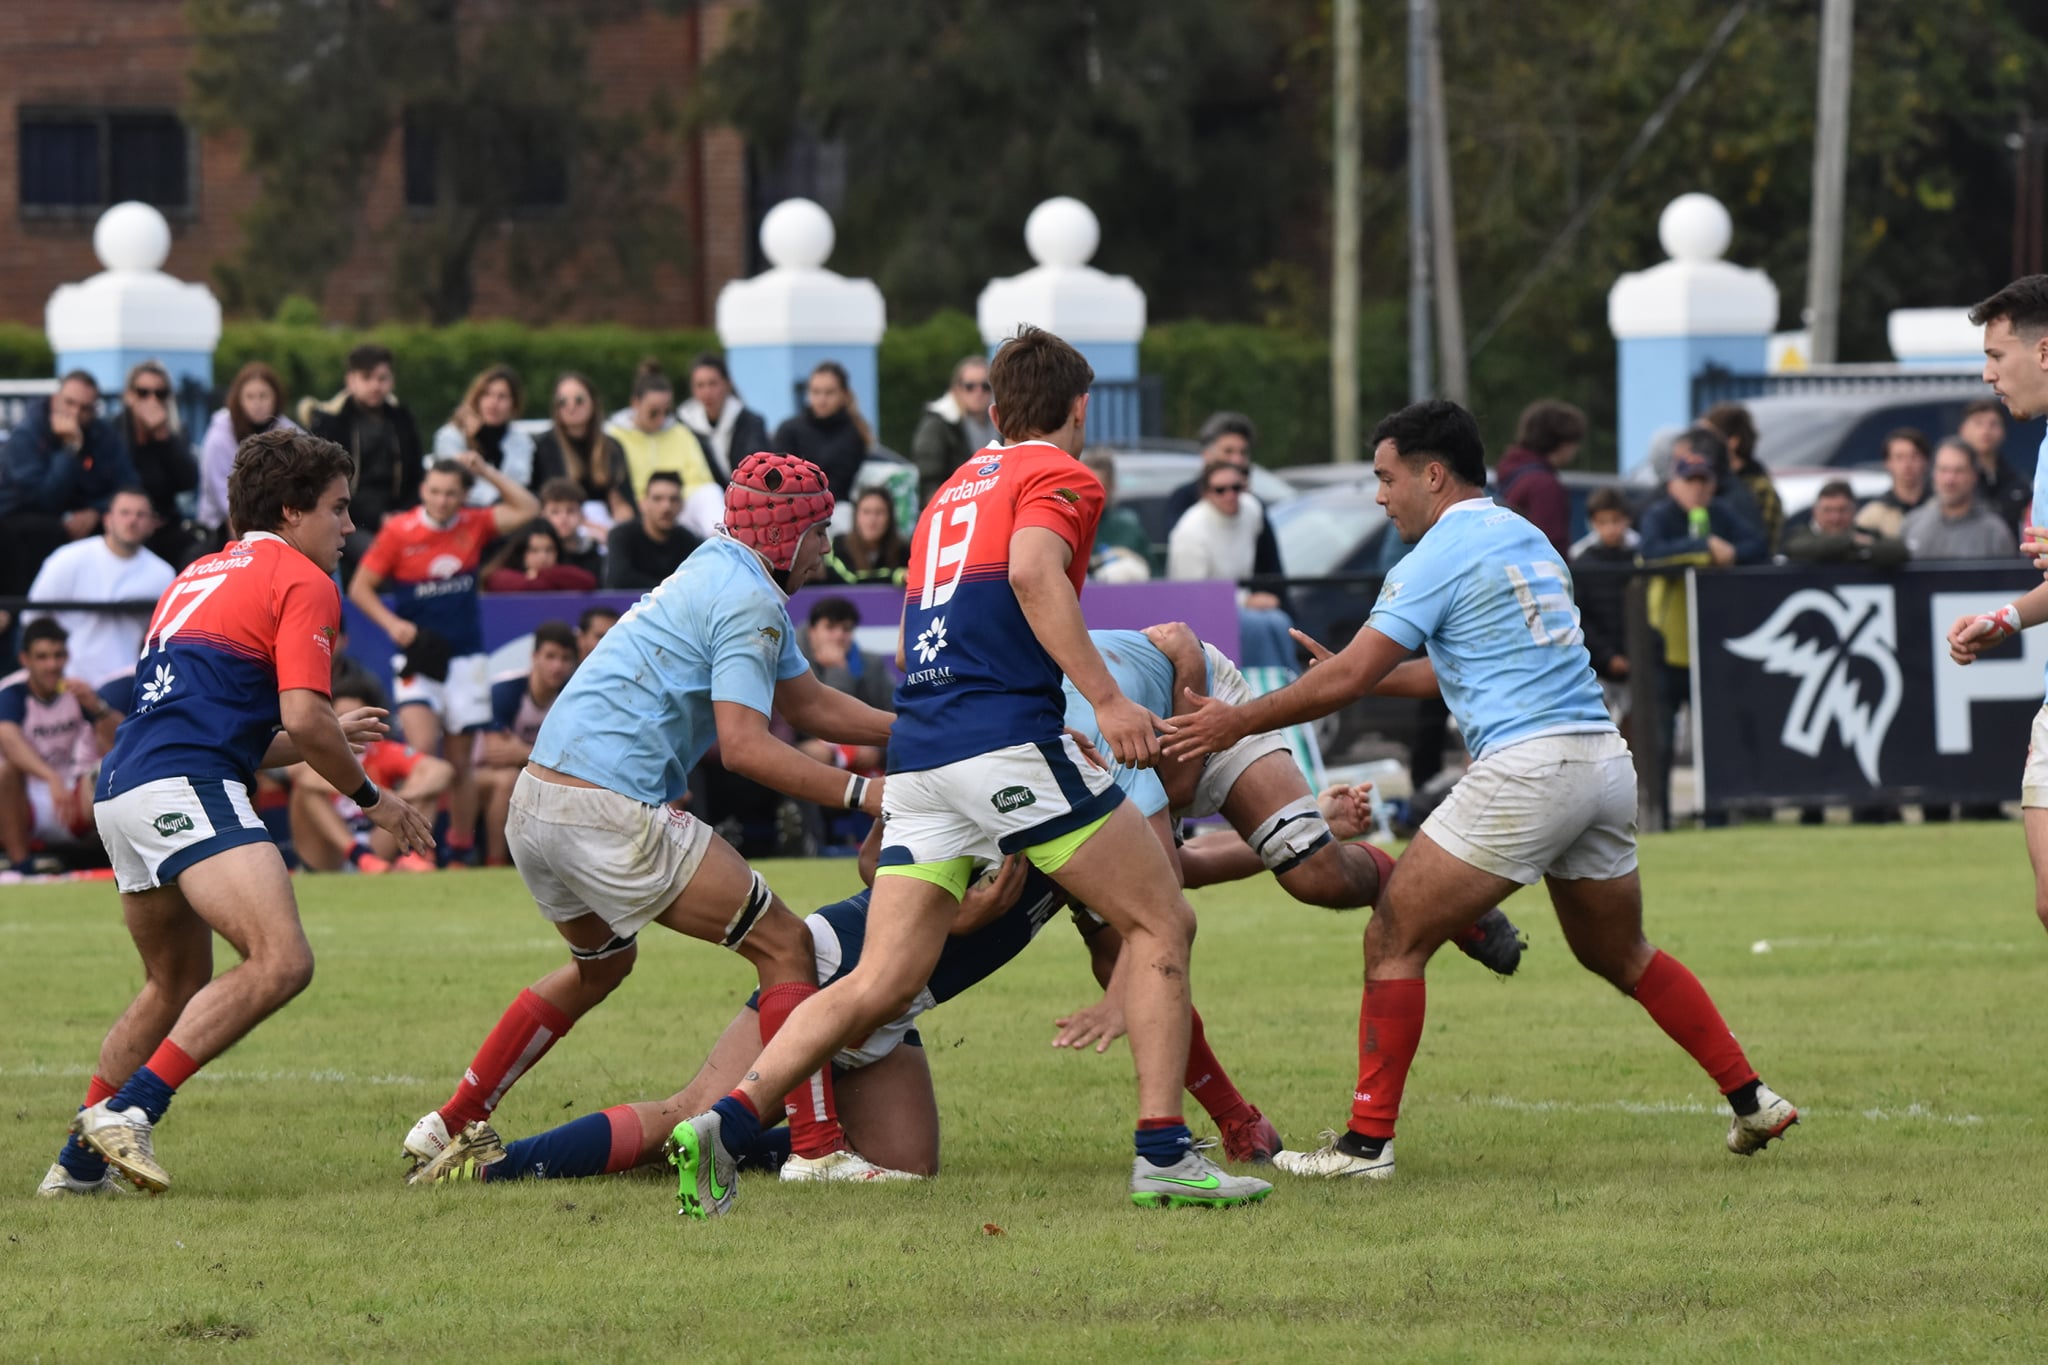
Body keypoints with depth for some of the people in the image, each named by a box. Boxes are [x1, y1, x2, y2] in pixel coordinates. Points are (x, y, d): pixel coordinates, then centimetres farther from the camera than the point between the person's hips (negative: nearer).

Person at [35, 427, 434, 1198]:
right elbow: (303, 719, -9)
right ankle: (130, 1109, -26)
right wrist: (369, 796, 6)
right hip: (187, 792, -10)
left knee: (176, 987, 25)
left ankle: (79, 1162, 26)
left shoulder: (198, 578, 29)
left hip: (122, 789, 10)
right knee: (282, 962, -21)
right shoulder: (302, 582, 1)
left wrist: (325, 739, 36)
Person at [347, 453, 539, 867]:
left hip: (465, 658, 3)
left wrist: (486, 471, -5)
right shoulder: (399, 531, -7)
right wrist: (393, 624, -16)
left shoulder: (473, 526, 2)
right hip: (418, 659, -3)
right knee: (422, 749, -21)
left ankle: (462, 849, 20)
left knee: (460, 761, 9)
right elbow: (360, 587, -2)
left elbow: (526, 508, 1)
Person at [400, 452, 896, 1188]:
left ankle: (448, 1127, 31)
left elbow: (808, 702, 29)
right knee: (784, 943, -3)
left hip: (534, 803, 10)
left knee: (602, 961, 32)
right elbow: (745, 745, -18)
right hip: (609, 814, -10)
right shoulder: (749, 601, -9)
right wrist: (861, 793, -16)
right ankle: (817, 1150, -10)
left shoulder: (721, 572, 21)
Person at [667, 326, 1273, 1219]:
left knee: (882, 984, 4)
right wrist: (1107, 698, -22)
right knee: (1161, 923, 3)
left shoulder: (954, 488, 27)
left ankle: (725, 1121, -12)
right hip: (1008, 736, -7)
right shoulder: (1062, 479, 3)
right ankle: (1163, 1152, -5)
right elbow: (1032, 573, -18)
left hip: (917, 752, 7)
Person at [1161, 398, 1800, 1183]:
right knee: (1620, 956, 24)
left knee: (1395, 940, -1)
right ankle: (1751, 1100, 22)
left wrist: (1239, 722, 2)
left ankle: (1368, 1140, -4)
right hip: (1605, 761, 9)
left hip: (1526, 767, -8)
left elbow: (1346, 680, -9)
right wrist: (1356, 672, 31)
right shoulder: (1525, 539, 20)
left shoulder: (1442, 553, -6)